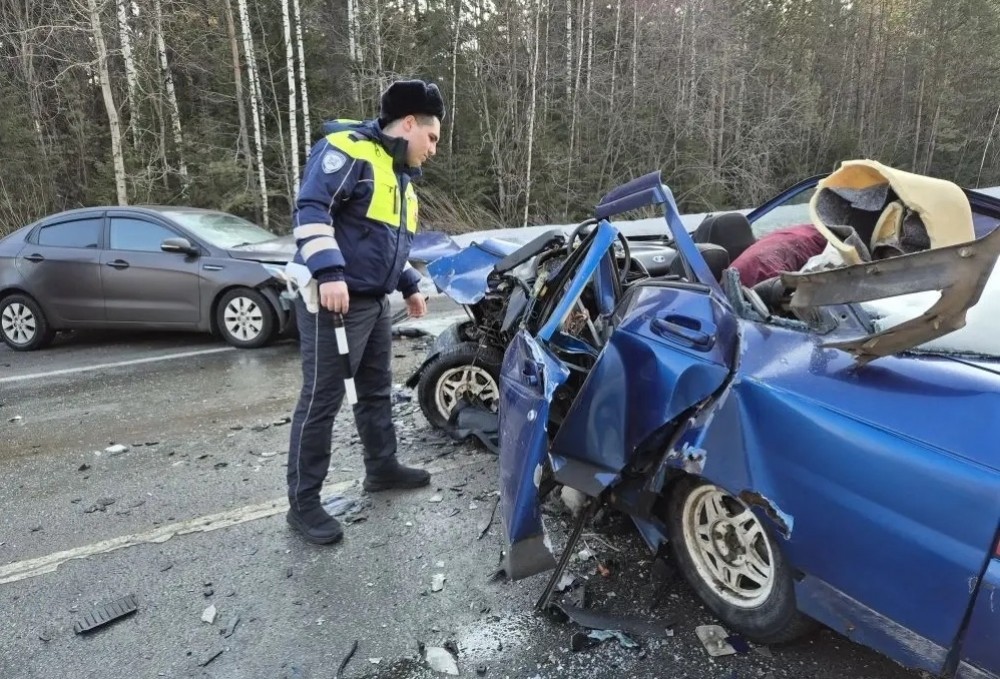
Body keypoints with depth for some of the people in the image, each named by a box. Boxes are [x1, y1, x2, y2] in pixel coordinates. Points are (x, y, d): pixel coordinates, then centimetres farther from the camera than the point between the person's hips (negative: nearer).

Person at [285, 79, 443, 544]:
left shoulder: (401, 176, 21)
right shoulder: (348, 149, -10)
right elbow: (311, 210, -20)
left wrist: (410, 285, 25)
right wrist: (329, 272, -29)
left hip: (374, 301, 10)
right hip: (333, 298, -10)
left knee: (377, 390, 18)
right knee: (322, 398, -5)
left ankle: (382, 468, 35)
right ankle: (303, 503, 6)